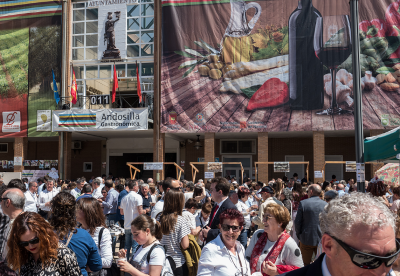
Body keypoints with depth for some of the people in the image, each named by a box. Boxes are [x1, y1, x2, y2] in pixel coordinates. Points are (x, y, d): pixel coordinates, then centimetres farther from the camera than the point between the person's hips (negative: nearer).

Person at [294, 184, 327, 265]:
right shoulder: (326, 205, -4)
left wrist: (299, 235, 6)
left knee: (306, 264, 11)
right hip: (321, 239, 2)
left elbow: (297, 222, -8)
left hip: (306, 239, -2)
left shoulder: (303, 203, -10)